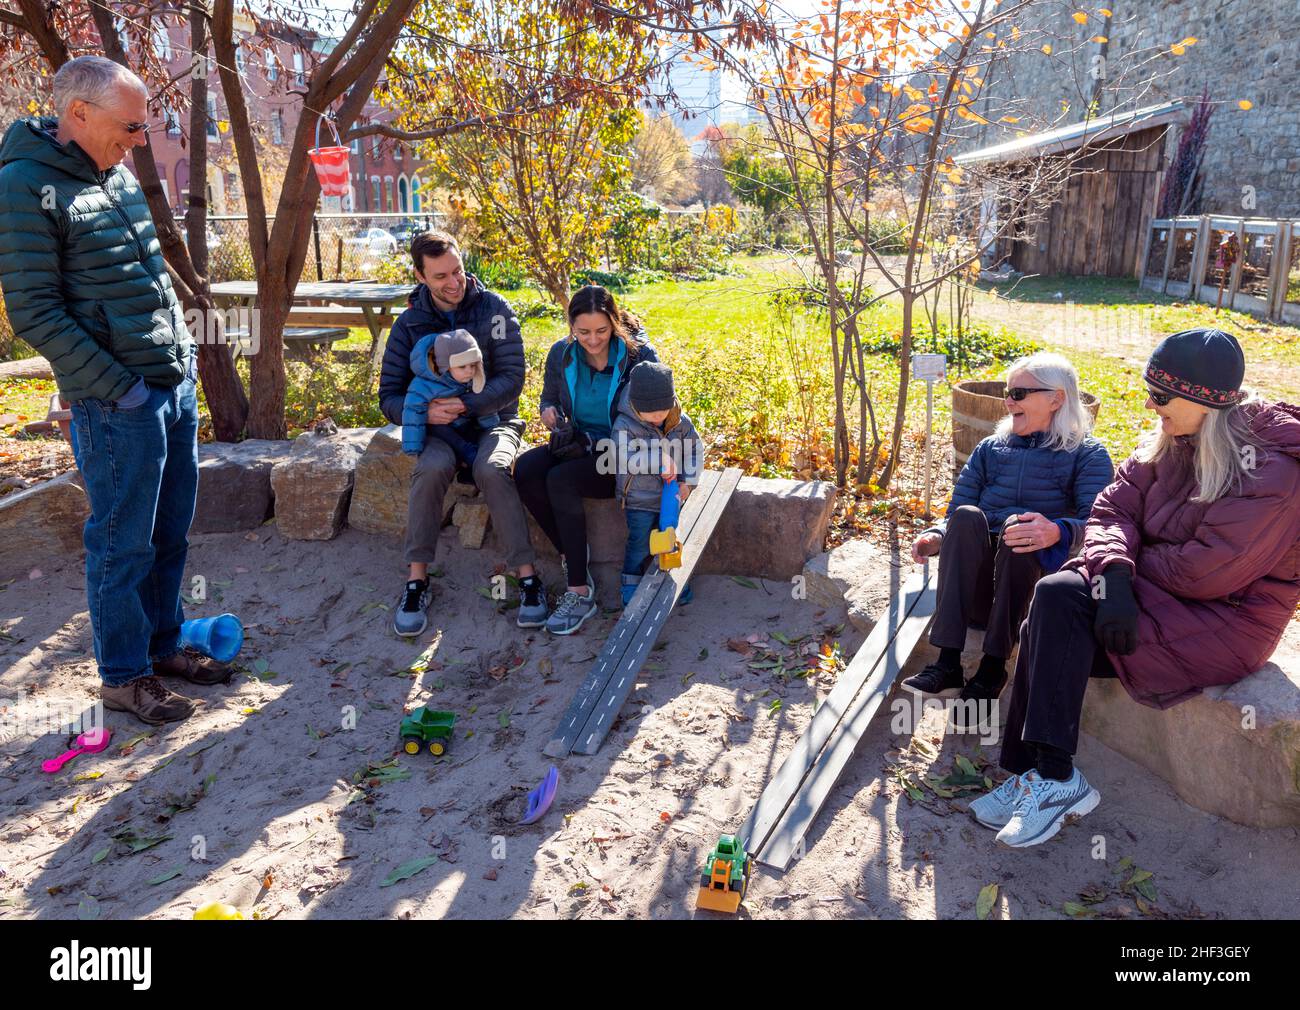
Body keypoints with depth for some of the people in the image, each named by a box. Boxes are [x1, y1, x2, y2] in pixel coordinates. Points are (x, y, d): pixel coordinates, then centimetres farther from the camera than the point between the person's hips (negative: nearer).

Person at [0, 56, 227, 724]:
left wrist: (184, 354, 13)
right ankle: (123, 677, 20)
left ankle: (163, 645, 32)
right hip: (118, 403, -8)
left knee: (170, 535, 16)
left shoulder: (120, 175, 11)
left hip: (175, 387, 8)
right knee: (124, 544, 4)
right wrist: (118, 388, -16)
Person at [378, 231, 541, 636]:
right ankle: (417, 579, -23)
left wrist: (465, 404, -26)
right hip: (438, 428, 1)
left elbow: (511, 380, -11)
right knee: (432, 467, -33)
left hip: (493, 419, -1)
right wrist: (424, 411, -22)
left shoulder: (495, 309, -6)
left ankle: (528, 575, -28)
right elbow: (389, 396, 0)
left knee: (492, 468, -35)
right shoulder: (409, 324, 0)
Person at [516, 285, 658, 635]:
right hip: (578, 444, 5)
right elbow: (549, 397, 16)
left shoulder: (638, 355, -11)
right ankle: (571, 554, -10)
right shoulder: (561, 354, 0)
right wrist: (549, 411, -10)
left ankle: (581, 593, -25)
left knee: (560, 480, -31)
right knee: (524, 470, -24)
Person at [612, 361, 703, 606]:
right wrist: (660, 462, -31)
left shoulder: (680, 421, -4)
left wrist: (688, 481, -5)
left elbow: (695, 450, 6)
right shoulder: (625, 425, -18)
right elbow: (624, 460, -28)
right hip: (639, 498, -4)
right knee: (640, 543, 0)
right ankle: (631, 588, 16)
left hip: (670, 495, 4)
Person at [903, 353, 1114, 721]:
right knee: (967, 516, -26)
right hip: (977, 586, 3)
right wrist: (935, 536, -12)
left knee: (1017, 526, -32)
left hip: (1038, 584, -3)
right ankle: (947, 663, -35)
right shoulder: (990, 449, 20)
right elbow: (955, 514, 12)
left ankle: (993, 667, -32)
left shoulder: (1088, 455, 8)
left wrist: (1059, 531, -33)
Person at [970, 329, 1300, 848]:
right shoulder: (1172, 442, 4)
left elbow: (1205, 573, -24)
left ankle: (1053, 778, -16)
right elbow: (1113, 508, -3)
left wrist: (1133, 564, -8)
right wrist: (1113, 573, -22)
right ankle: (1036, 775, -13)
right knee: (1055, 596, -21)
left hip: (1225, 620, -7)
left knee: (1060, 603, -26)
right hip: (1160, 593, 7)